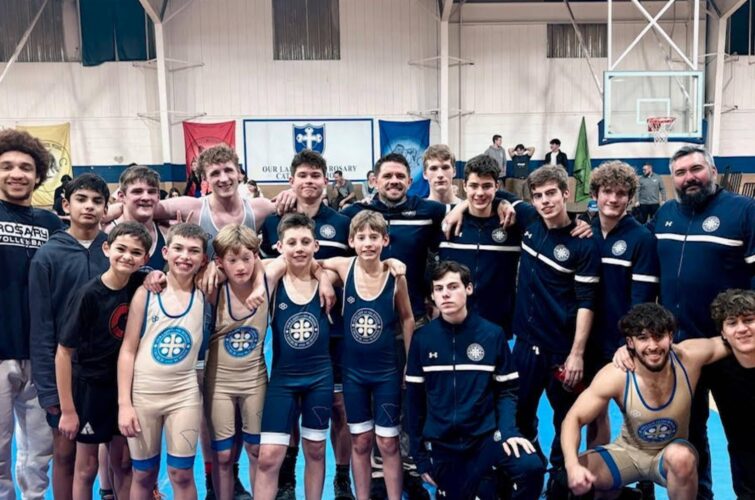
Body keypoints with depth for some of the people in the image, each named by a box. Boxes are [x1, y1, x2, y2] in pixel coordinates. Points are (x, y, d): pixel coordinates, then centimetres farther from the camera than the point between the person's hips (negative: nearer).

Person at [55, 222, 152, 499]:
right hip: (89, 386, -4)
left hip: (124, 385, 4)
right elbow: (63, 352, -16)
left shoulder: (138, 285, -8)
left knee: (123, 462, 15)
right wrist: (67, 409, -14)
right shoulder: (89, 293, -21)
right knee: (87, 467, 10)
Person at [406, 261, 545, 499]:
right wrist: (420, 456, 3)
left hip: (486, 435, -1)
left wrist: (508, 429, -16)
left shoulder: (492, 334, -6)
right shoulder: (422, 338, -4)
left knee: (531, 467, -25)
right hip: (440, 443, 1)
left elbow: (506, 390, 2)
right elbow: (415, 400, 2)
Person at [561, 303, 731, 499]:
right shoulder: (615, 376, -27)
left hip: (672, 453, 0)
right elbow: (573, 419, -24)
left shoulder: (689, 356, -24)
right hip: (628, 451, 1)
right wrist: (572, 466, -39)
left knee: (681, 457, -36)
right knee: (576, 480, -22)